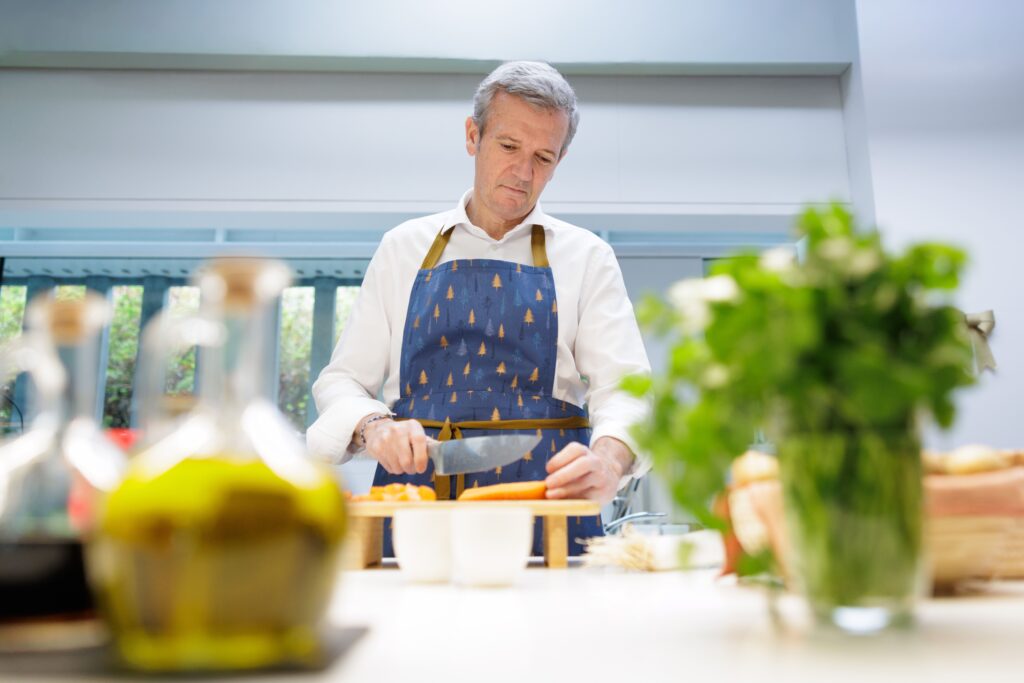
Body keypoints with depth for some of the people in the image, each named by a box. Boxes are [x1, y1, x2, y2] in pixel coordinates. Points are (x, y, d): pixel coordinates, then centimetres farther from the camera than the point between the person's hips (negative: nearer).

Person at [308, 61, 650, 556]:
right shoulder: (403, 247, 14)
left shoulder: (586, 257, 10)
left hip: (542, 504, -1)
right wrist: (373, 426, -9)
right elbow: (340, 381, 14)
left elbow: (623, 385, 0)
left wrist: (607, 458, -22)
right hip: (413, 484, 1)